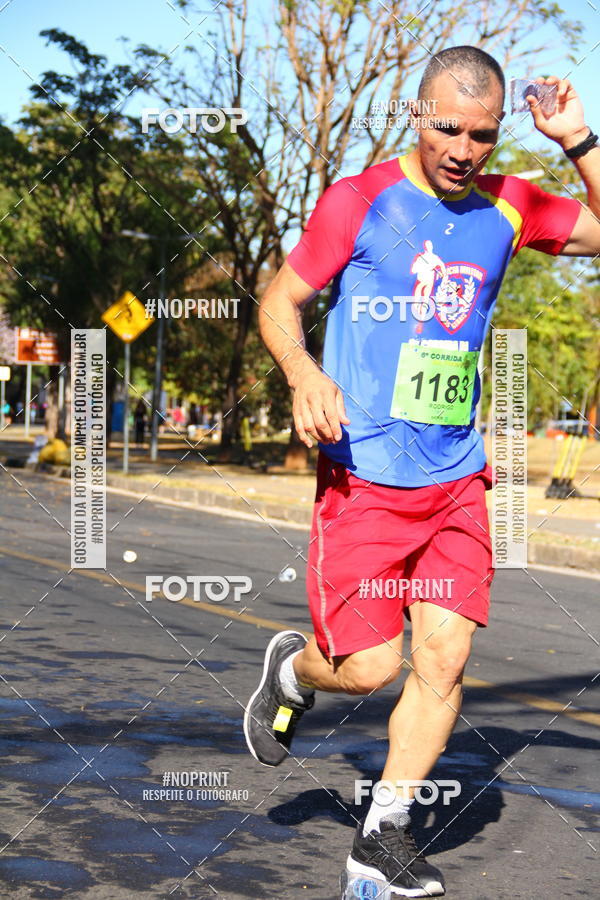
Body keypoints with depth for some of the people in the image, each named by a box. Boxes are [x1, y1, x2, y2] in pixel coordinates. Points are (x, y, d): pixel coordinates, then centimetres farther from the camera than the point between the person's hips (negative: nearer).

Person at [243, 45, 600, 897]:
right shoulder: (359, 201, -5)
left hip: (457, 480, 4)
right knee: (370, 666, -6)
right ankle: (292, 669, 30)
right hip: (364, 476, -4)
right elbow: (279, 300, 0)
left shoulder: (507, 206, 7)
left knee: (446, 655, -3)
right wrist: (303, 372, -20)